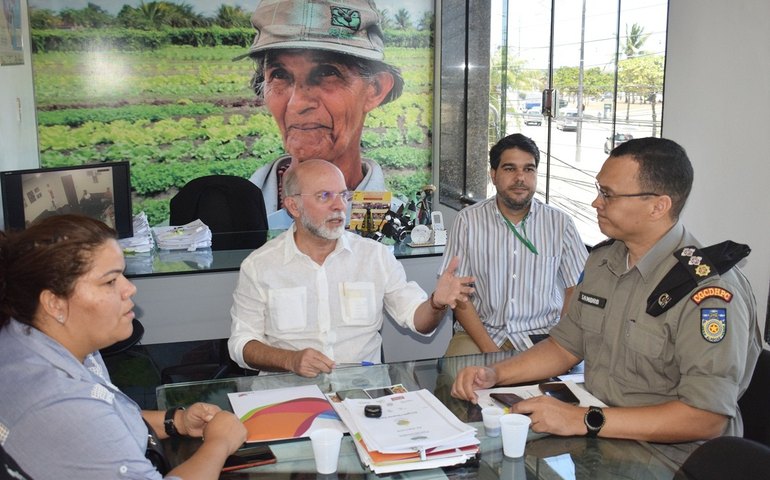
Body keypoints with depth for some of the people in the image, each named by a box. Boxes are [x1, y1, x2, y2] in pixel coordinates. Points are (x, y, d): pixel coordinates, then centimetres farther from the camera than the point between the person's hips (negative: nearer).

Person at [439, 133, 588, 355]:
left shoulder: (560, 223, 3)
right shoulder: (468, 220, 1)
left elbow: (578, 288, 4)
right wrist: (488, 348, -13)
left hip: (541, 334, 1)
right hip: (480, 332, 0)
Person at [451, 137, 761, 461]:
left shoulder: (710, 289, -20)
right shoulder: (602, 260, 6)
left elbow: (708, 418, -24)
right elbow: (566, 346, 15)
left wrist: (585, 421, -27)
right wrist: (494, 374, 0)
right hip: (596, 445, 7)